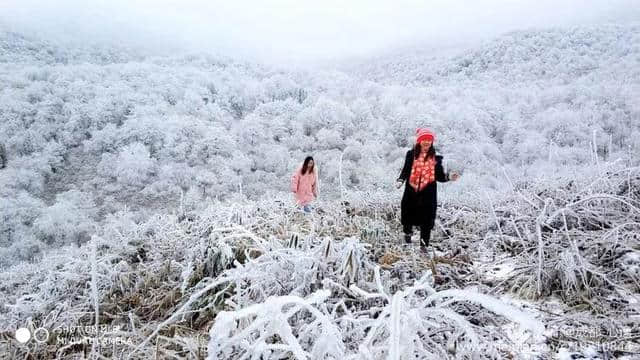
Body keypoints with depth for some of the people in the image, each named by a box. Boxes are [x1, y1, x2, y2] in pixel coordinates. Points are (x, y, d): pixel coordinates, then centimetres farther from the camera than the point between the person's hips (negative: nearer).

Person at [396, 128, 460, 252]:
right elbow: (406, 170, 4)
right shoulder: (411, 154, 1)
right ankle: (407, 232, 44)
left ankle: (424, 244, 15)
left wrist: (449, 177, -14)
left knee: (427, 220, 0)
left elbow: (439, 176, 4)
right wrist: (400, 180, -13)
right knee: (408, 215, 11)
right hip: (411, 191, 0)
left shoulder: (436, 157, 2)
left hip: (428, 193, 0)